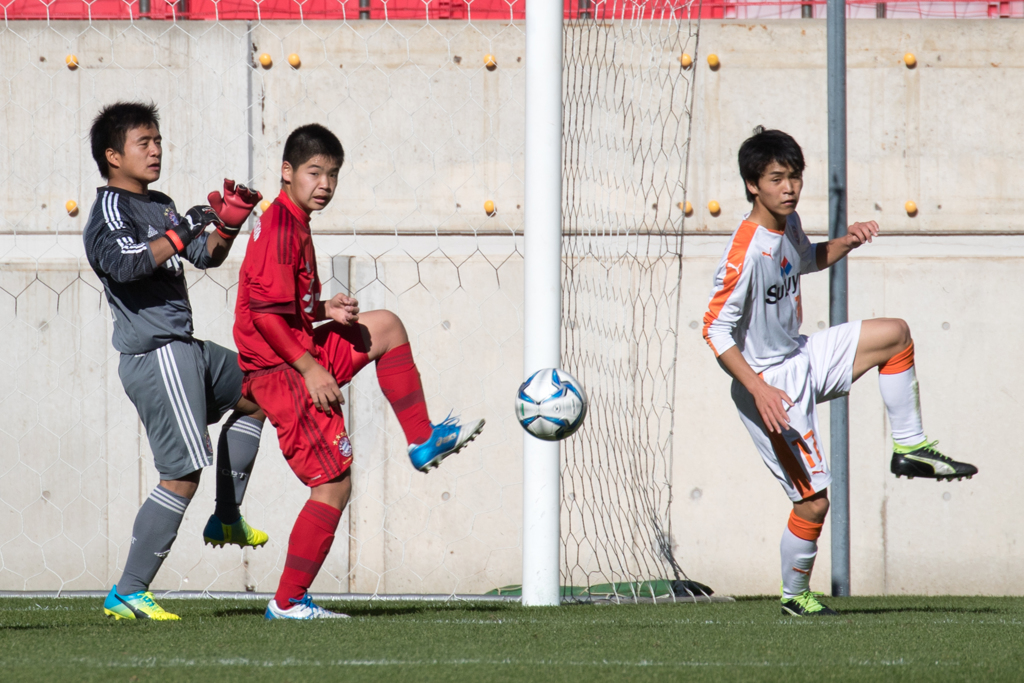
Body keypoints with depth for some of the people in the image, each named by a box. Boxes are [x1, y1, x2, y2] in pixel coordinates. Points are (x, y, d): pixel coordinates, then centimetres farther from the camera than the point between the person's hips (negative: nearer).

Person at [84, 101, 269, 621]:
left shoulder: (160, 205, 17)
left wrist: (226, 227, 3)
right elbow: (125, 263, -29)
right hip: (156, 357, -10)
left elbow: (205, 257, 21)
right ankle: (127, 593, -11)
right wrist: (182, 233, -26)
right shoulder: (110, 209, -11)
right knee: (183, 474, -14)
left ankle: (226, 520, 31)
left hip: (184, 350, 10)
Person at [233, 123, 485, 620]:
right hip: (280, 370, -10)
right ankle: (288, 602, -5)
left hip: (301, 359, 10)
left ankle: (423, 441, 22)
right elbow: (265, 313, -24)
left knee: (385, 327, 19)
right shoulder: (282, 228, -18)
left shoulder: (289, 224, 14)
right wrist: (310, 369, -20)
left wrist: (325, 311, 4)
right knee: (334, 483, -9)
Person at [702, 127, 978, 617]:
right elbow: (715, 329, -25)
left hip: (803, 359, 8)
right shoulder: (746, 251, -26)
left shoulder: (788, 224, 0)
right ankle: (794, 595, 16)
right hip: (772, 383, -8)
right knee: (812, 500, -6)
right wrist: (758, 389, -31)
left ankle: (910, 446, 17)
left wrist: (847, 243, 5)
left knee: (894, 335, 8)